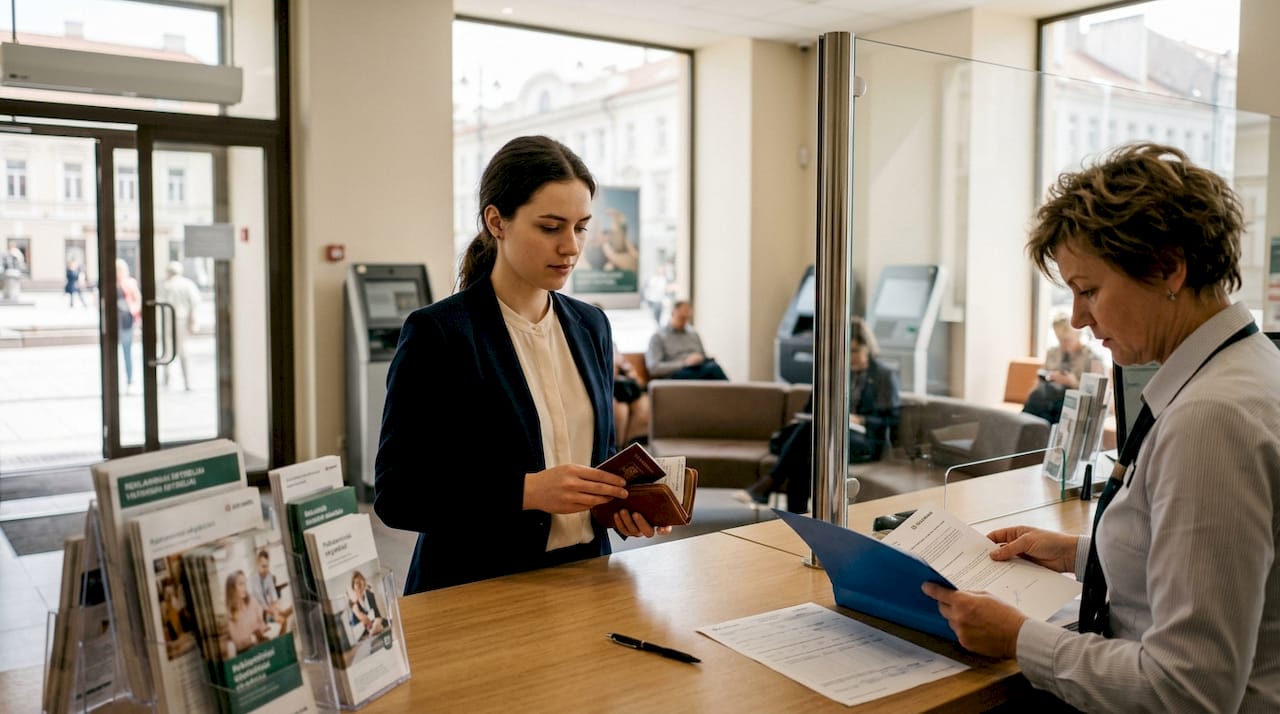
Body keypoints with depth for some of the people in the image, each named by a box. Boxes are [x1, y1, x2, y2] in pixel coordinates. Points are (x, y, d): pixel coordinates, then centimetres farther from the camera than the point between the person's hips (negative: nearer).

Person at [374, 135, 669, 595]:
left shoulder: (591, 326, 9)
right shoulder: (436, 333, -9)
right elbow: (396, 494, -10)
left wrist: (621, 496, -1)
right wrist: (527, 492, -19)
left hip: (583, 579, 4)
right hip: (478, 590, -3)